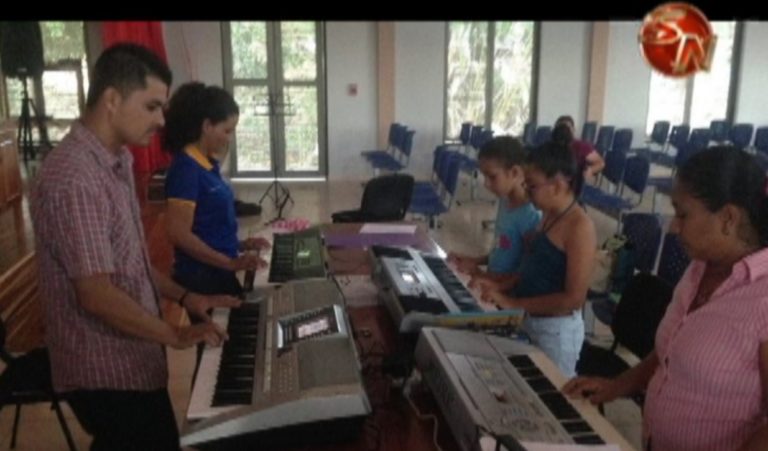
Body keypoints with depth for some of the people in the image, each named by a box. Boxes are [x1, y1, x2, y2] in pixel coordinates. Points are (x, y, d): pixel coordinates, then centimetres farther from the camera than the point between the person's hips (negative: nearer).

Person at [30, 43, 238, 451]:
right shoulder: (73, 178, -25)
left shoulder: (116, 162, 7)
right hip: (106, 373, -9)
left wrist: (183, 297, 8)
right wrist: (176, 335, -16)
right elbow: (97, 295, -27)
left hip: (128, 359, 9)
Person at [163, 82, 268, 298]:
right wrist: (231, 263, -22)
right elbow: (179, 234, -23)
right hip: (202, 278, -9)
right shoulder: (186, 168, -18)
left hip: (220, 273, 9)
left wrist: (239, 245, 8)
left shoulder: (208, 164, 9)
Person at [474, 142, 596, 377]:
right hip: (530, 321, 8)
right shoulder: (549, 215, 5)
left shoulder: (579, 227, -22)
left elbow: (574, 298, -24)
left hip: (556, 330, -8)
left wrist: (515, 304, -23)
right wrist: (501, 286, 1)